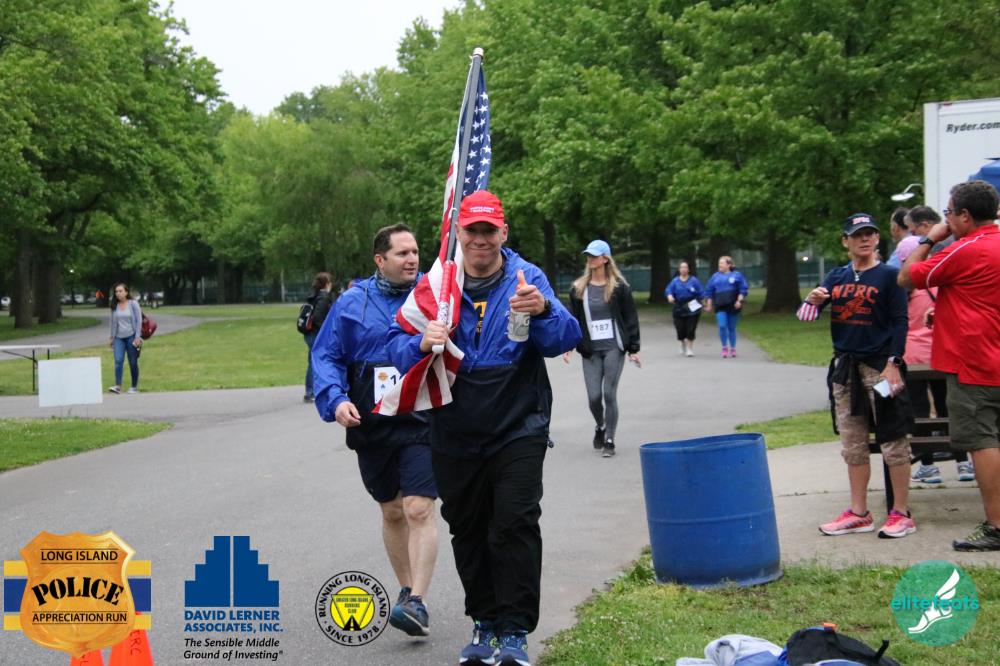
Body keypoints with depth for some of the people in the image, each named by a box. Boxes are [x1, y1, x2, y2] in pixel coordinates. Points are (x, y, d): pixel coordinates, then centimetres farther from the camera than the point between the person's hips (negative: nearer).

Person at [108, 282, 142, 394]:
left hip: (131, 336, -3)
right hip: (119, 337, 3)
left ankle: (134, 387, 13)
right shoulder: (114, 306, 6)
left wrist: (137, 337, -11)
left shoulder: (133, 304, -4)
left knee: (133, 363, 4)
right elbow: (113, 322, 14)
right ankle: (118, 386, -18)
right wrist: (112, 337, 14)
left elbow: (139, 320, -5)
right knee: (118, 361, -13)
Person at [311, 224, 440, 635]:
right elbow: (326, 356, 4)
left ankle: (417, 603, -13)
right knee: (391, 512, 15)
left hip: (422, 424, -2)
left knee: (419, 509, -15)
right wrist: (336, 400, -11)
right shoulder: (353, 303, 1)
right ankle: (407, 589, 32)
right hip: (371, 427, 3)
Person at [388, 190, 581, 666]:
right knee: (467, 531, 12)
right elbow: (397, 344, 0)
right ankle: (483, 621, 26)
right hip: (455, 433, 3)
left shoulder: (527, 278, -4)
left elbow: (564, 341, -15)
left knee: (515, 525, -9)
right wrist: (421, 344, -23)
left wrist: (543, 310, -37)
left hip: (517, 429, -3)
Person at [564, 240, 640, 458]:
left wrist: (634, 349, -1)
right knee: (594, 396, -1)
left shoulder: (619, 286, 0)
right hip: (590, 350, 2)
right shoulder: (578, 288, 7)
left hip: (614, 348, -2)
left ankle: (609, 440, 8)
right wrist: (568, 346, 2)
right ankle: (600, 427, 29)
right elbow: (572, 319, 11)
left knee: (609, 394, -4)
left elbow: (630, 318, 1)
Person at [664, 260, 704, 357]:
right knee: (680, 329, 2)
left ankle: (690, 348, 6)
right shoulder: (675, 281, 6)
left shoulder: (694, 280, 0)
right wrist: (670, 296, -25)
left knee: (690, 329, -6)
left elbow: (701, 293, -1)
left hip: (692, 308, -2)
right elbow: (668, 290, -4)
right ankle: (683, 344, 33)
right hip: (679, 309, 2)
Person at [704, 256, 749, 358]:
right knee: (722, 326, -13)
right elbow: (709, 292, 15)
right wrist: (709, 304, 10)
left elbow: (743, 289, 0)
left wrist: (739, 301, -12)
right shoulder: (715, 277, 12)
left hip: (733, 307, -1)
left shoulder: (736, 275, 4)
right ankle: (725, 347, 2)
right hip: (720, 307, 1)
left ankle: (733, 348, 18)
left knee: (732, 328, 5)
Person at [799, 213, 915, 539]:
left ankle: (901, 514, 5)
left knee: (892, 440, -2)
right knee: (852, 443, 11)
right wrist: (813, 301, -15)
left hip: (879, 365, -6)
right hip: (844, 366, 6)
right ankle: (859, 514, 20)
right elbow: (807, 315, 8)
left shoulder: (889, 275, -3)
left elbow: (900, 322, -7)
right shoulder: (836, 277, 11)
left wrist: (893, 363, -16)